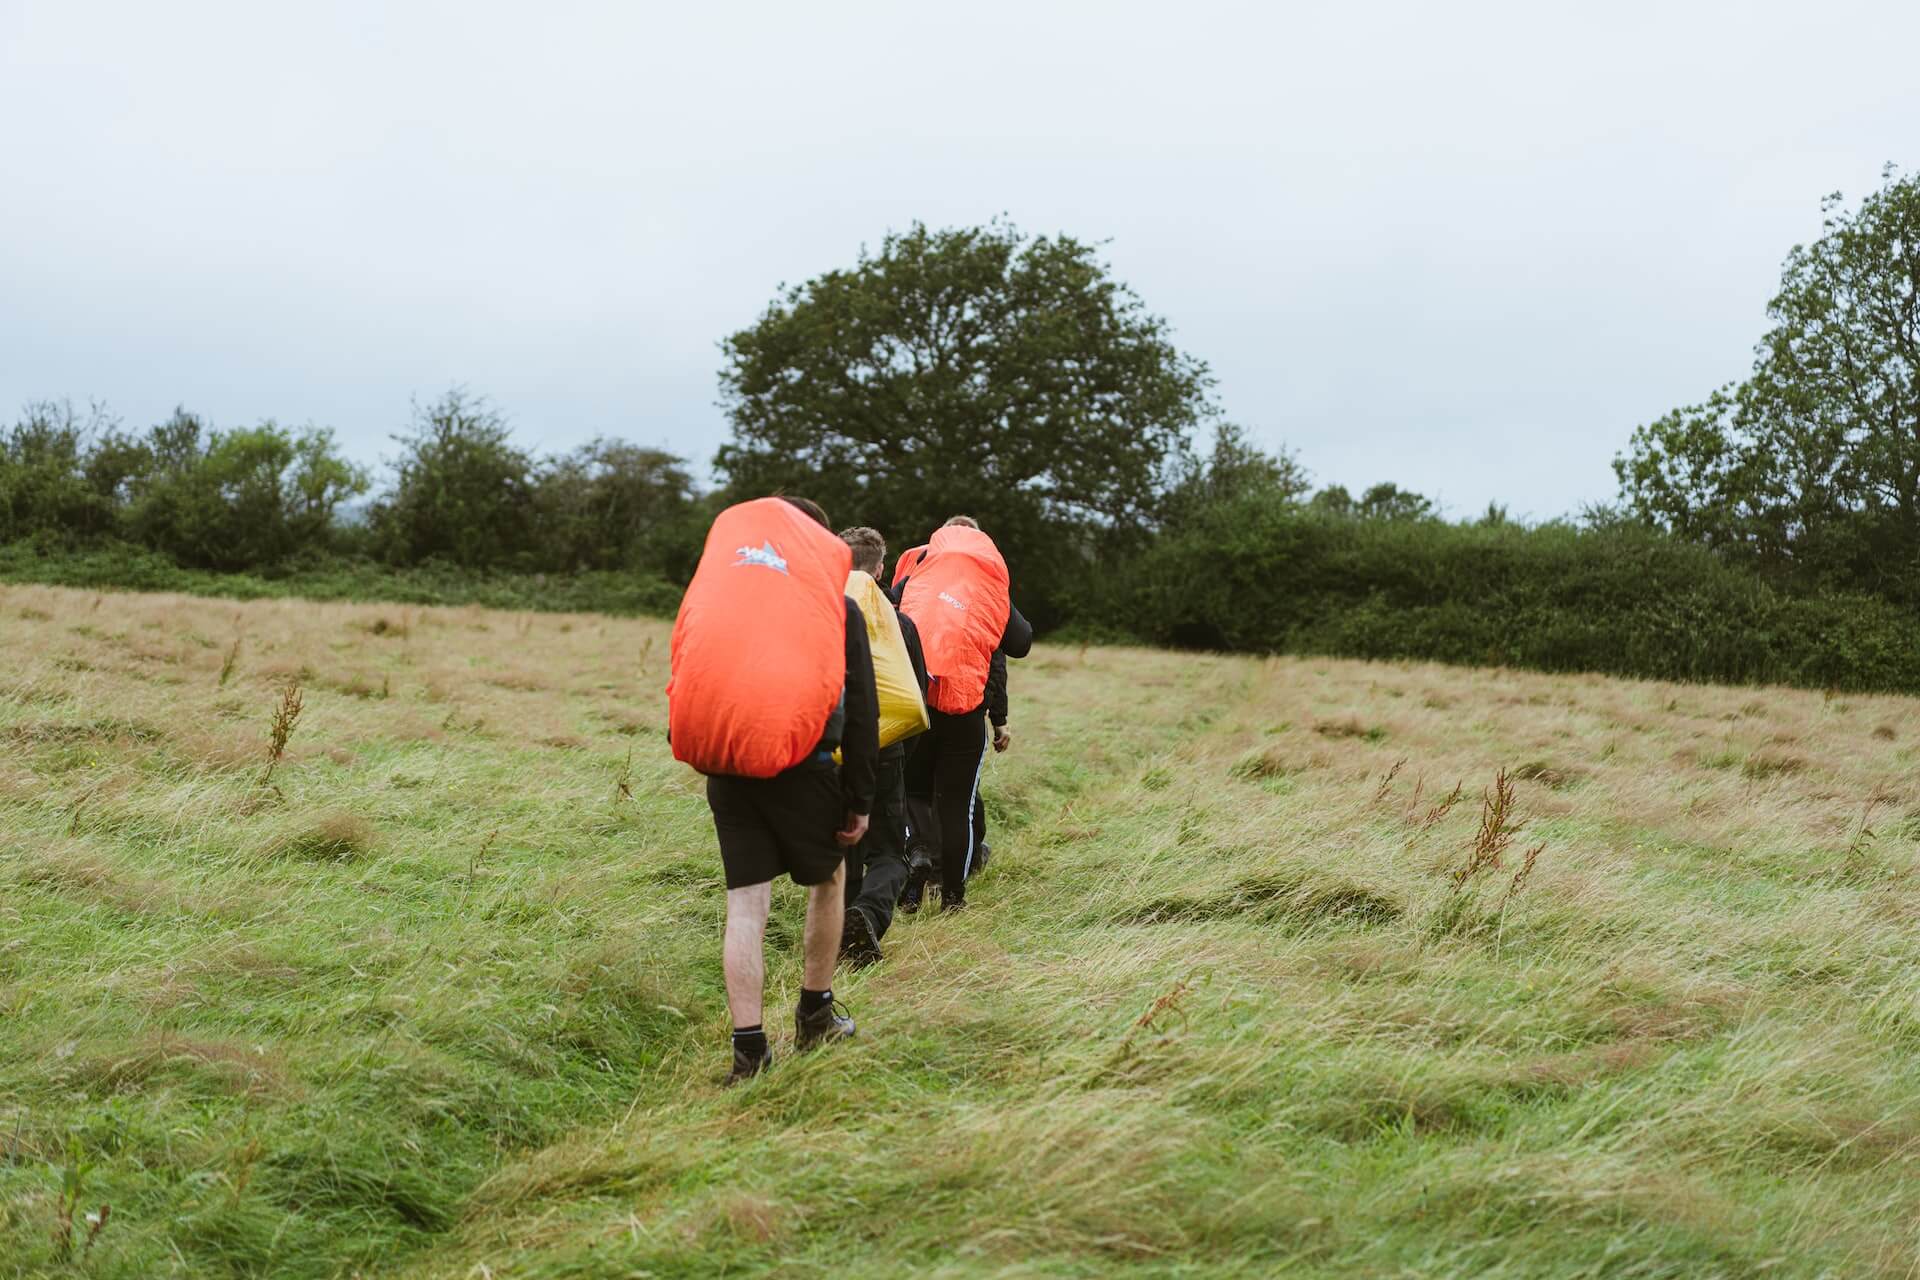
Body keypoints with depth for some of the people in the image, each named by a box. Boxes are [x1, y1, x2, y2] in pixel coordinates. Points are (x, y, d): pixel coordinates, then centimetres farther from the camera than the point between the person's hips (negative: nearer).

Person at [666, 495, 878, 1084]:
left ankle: (748, 1049, 0)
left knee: (745, 905, 5)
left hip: (722, 766, 2)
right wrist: (860, 801, 7)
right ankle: (815, 1014, 31)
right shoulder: (837, 604, 6)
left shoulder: (714, 588, 15)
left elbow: (688, 674, 15)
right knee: (828, 879, 22)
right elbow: (861, 709, 3)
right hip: (799, 764, -2)